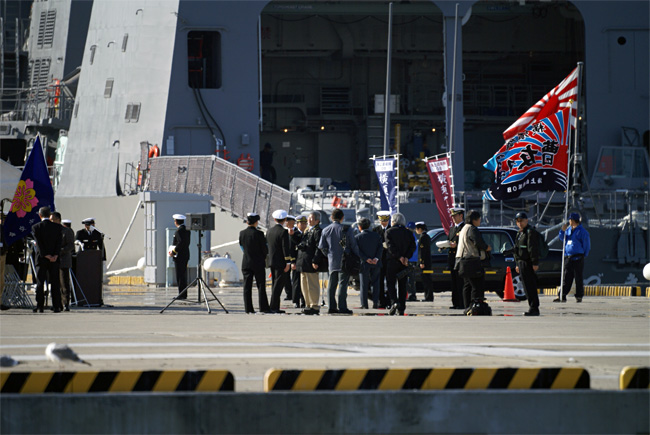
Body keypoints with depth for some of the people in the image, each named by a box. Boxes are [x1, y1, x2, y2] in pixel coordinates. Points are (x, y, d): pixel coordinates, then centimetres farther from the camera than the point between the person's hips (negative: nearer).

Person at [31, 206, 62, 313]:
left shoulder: (36, 227, -4)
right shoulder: (57, 227, 2)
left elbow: (39, 244, -10)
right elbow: (59, 242, -4)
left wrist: (46, 255, -11)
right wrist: (55, 256, -9)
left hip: (41, 258, -2)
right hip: (54, 260, 2)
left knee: (40, 283, 4)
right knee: (55, 283, 4)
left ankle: (40, 306, 1)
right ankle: (56, 306, 0)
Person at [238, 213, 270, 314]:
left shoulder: (242, 233, 0)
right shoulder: (258, 234, -13)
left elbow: (242, 247, 10)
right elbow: (265, 249, -8)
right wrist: (263, 257, 12)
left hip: (246, 263, 4)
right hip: (258, 263, -4)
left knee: (247, 286, 5)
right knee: (261, 286, 2)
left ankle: (248, 308, 3)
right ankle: (263, 307, 1)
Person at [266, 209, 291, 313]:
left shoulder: (269, 231, 9)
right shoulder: (283, 232, -13)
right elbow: (286, 248, -17)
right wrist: (288, 262, -15)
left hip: (272, 262, 7)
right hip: (281, 262, -7)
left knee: (275, 285, 12)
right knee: (278, 285, -6)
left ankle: (275, 308, 14)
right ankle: (274, 307, -10)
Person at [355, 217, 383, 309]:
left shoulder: (357, 237, -3)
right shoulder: (377, 236, 5)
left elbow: (358, 251, -12)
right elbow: (380, 248, -3)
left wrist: (366, 259, -15)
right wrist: (376, 258, -12)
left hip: (364, 263, -2)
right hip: (376, 264, 2)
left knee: (364, 284, 5)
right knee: (375, 283, 10)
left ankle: (364, 304, 4)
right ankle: (375, 303, 4)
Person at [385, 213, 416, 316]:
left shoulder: (389, 231, -1)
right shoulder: (408, 233, 9)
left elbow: (390, 246, -13)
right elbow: (413, 246, -2)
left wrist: (399, 257, -14)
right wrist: (406, 257, -9)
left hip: (392, 261, -3)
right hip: (404, 263, 3)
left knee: (390, 283, 1)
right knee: (403, 285, 8)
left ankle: (394, 302, -21)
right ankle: (402, 308, 6)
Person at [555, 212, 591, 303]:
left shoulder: (582, 231, -4)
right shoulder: (568, 230, 15)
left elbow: (586, 244, -2)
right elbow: (563, 239, 23)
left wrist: (584, 255, -2)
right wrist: (562, 231, 5)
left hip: (578, 258, -6)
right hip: (568, 258, 6)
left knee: (578, 278, 0)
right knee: (566, 277, 3)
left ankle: (579, 296, 7)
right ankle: (562, 296, 3)